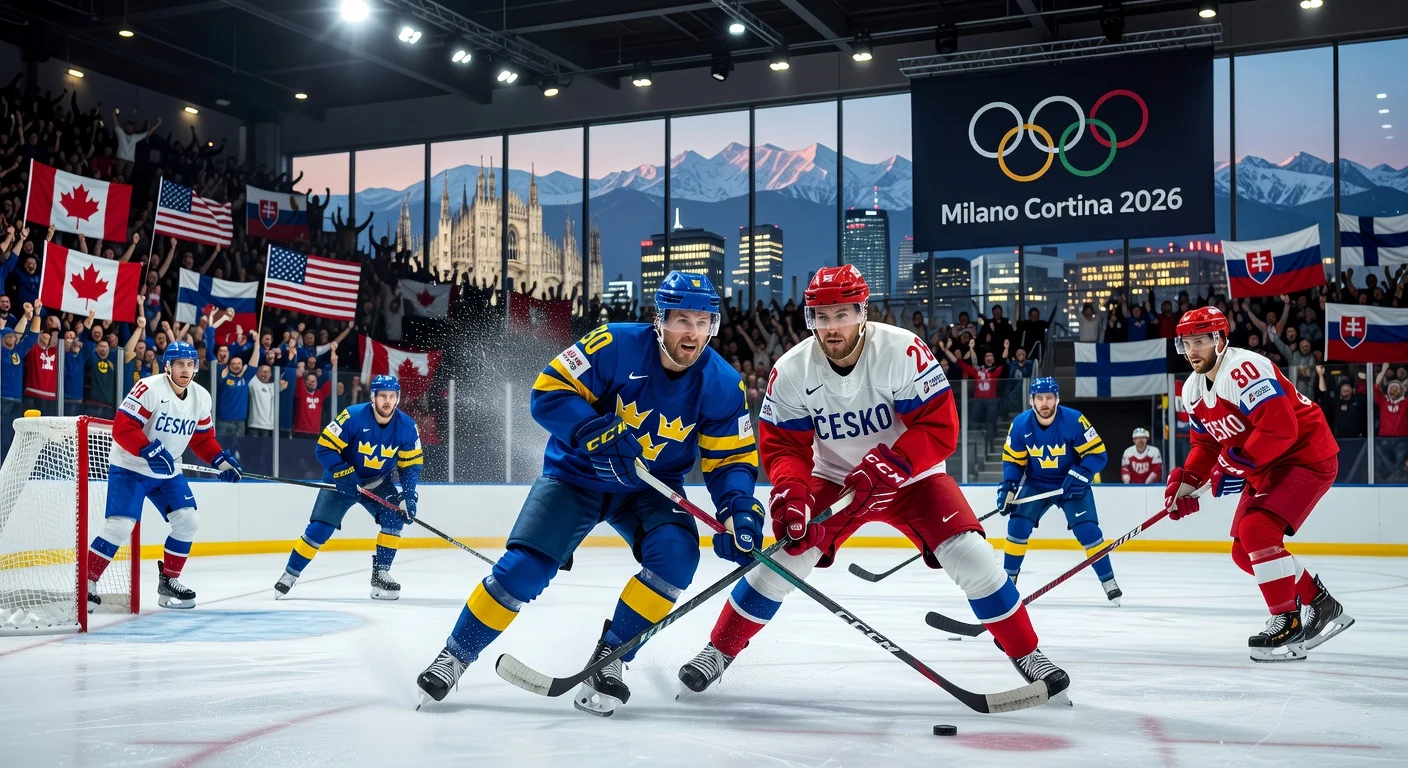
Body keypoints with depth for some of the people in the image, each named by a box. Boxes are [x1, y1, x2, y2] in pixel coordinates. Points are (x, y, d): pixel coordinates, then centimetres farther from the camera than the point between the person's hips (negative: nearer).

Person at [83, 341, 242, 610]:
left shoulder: (201, 397, 0)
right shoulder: (149, 389, -22)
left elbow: (203, 437, 12)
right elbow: (122, 428, -25)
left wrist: (221, 460, -1)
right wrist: (149, 452, -35)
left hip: (167, 471, 7)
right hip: (130, 467, -7)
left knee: (187, 521, -1)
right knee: (120, 525, -17)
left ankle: (168, 580, 14)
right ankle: (87, 581, -5)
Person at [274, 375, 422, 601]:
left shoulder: (406, 426, -14)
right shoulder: (353, 416, -25)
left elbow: (411, 464, -4)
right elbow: (324, 448, -21)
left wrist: (409, 495, -15)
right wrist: (345, 474, -28)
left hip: (379, 482, 3)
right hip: (342, 480, -3)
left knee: (395, 517, -18)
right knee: (319, 529, -11)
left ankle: (380, 574, -5)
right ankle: (290, 574, 5)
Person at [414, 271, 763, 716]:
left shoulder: (722, 385, -13)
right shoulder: (616, 346, -22)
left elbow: (731, 458, -6)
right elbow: (548, 393, -21)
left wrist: (740, 508, -25)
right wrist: (597, 432, -35)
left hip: (650, 488, 3)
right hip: (576, 475, -2)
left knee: (676, 555, -25)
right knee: (524, 569, -13)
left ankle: (609, 659, -7)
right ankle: (456, 655, 9)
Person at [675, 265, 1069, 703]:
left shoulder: (903, 351, -26)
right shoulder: (792, 371, -17)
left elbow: (940, 429, -24)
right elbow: (782, 445, -11)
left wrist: (888, 467, -35)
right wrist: (790, 494, -30)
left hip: (911, 475, -1)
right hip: (833, 479, 2)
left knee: (970, 557, -16)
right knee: (783, 558, -11)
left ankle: (1026, 654, 4)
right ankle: (719, 651, 7)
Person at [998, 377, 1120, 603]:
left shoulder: (1074, 420, -24)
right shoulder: (1020, 424, -14)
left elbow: (1097, 453, -18)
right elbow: (1012, 460, -2)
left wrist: (1079, 476, -29)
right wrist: (1007, 487, -15)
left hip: (1071, 484, -3)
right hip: (1035, 485, 3)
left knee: (1087, 530, -14)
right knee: (1017, 526, -10)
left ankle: (1109, 582, 1)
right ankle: (1008, 579, 6)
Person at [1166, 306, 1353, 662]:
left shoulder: (1245, 369, -25)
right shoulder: (1192, 390, 5)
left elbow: (1280, 427, -31)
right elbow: (1206, 443, 14)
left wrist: (1236, 464, -26)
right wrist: (1186, 481, -2)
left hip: (1307, 455, -10)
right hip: (1264, 466, 10)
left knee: (1257, 530, -25)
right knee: (1245, 551, 9)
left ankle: (1289, 623, -16)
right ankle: (1321, 606, 24)